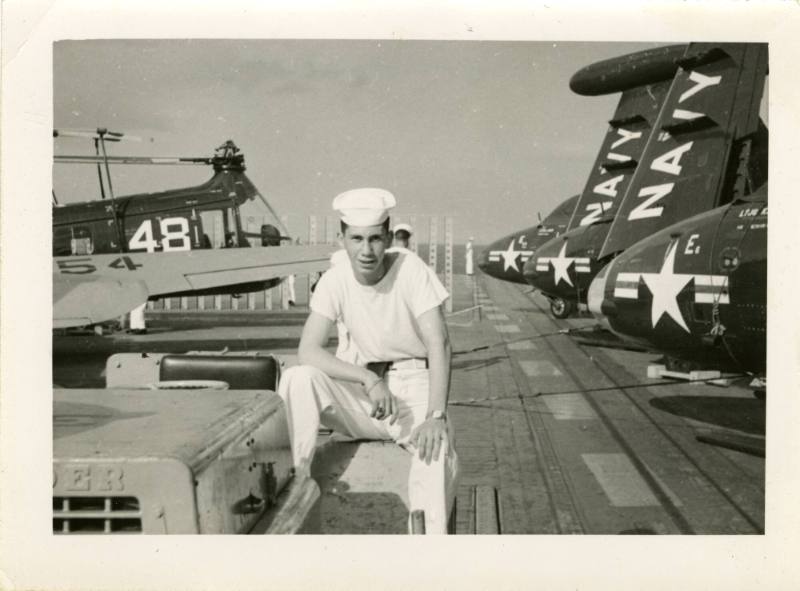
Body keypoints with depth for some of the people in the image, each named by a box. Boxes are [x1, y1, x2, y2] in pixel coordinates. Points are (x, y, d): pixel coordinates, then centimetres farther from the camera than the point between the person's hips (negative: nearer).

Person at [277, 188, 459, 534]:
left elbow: (438, 344, -19)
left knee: (437, 454, -33)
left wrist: (436, 416, -31)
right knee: (297, 379, -23)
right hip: (365, 389, 3)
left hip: (415, 386, -2)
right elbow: (308, 351, -14)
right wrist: (369, 380, -28)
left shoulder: (410, 268, -15)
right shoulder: (336, 280, -7)